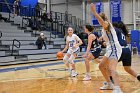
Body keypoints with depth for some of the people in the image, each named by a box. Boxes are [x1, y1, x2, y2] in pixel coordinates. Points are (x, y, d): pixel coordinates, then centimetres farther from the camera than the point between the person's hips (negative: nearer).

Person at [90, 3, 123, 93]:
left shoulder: (107, 24, -7)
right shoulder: (105, 27, 21)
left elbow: (102, 21, -33)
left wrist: (94, 12, -39)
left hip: (114, 49, -10)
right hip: (111, 49, 10)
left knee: (112, 69, -29)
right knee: (101, 66, 22)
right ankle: (109, 84, 31)